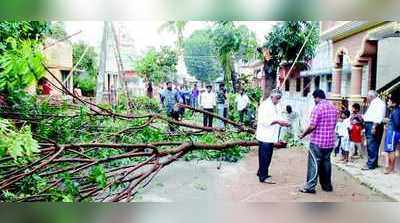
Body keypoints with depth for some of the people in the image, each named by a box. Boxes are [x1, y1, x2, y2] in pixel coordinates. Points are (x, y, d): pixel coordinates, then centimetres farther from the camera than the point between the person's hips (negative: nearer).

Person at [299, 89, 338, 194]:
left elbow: (312, 126, -17)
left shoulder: (318, 108, -14)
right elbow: (333, 124, 14)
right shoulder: (333, 108, 9)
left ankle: (310, 187, -2)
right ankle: (327, 185, 24)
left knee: (314, 163, -2)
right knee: (326, 162, 16)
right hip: (330, 141, 7)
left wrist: (303, 134, -5)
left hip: (317, 141, -7)